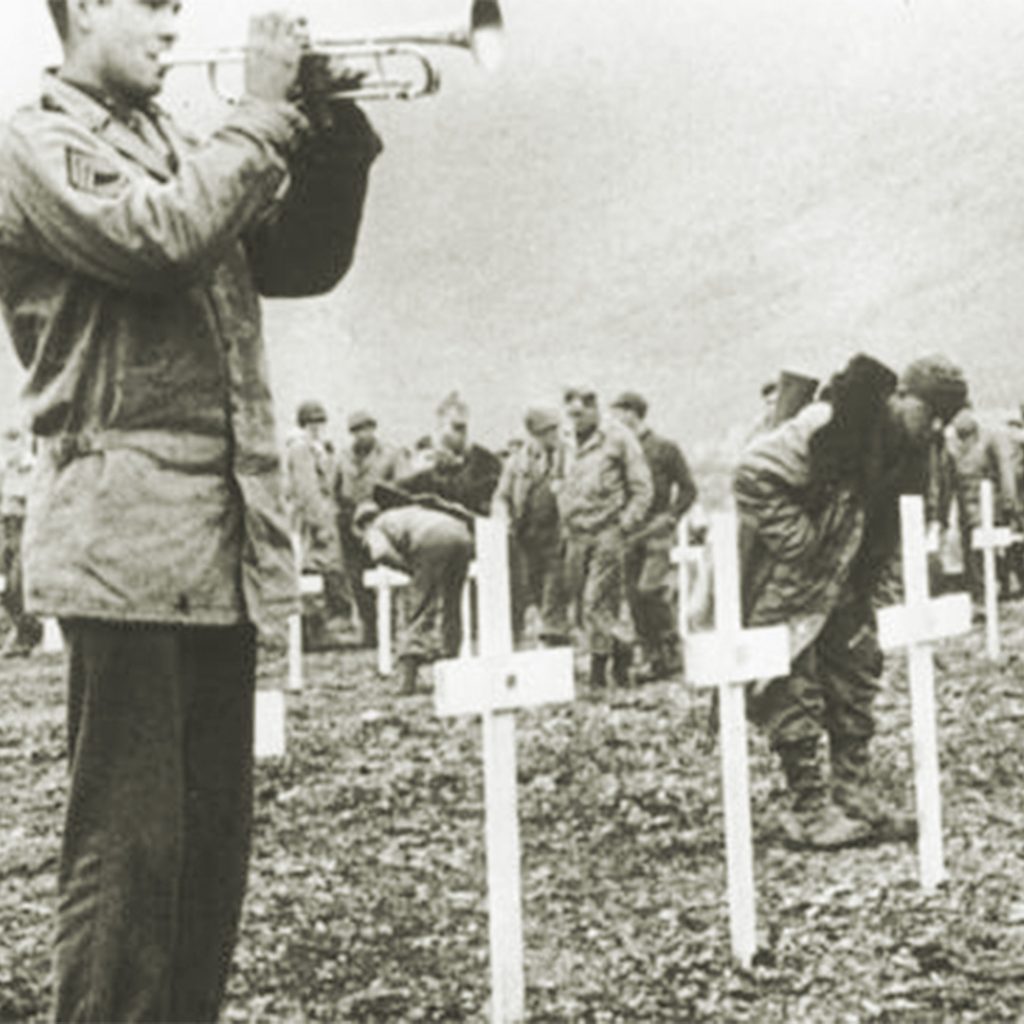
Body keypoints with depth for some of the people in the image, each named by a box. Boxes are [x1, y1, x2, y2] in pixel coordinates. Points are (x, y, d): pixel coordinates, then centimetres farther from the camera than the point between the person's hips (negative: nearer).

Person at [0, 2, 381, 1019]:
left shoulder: (175, 145, 22)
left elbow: (303, 260, 19)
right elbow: (163, 238, -19)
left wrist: (331, 125, 6)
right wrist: (261, 112, -9)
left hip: (222, 540, 8)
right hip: (126, 537, -8)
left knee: (212, 835, 11)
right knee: (128, 840, -7)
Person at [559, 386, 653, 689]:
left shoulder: (618, 439, -1)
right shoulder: (572, 448, 19)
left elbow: (642, 488, -3)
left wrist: (625, 524, -12)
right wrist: (565, 526, 15)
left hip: (607, 532, -7)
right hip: (577, 536, 7)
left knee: (596, 603, -14)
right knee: (583, 603, 4)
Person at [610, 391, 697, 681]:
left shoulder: (665, 448, 1)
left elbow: (688, 489, 3)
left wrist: (670, 517, -9)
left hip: (656, 530, -5)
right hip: (628, 533, 5)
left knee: (649, 588, -18)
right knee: (634, 597, 2)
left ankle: (672, 650, -5)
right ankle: (651, 657, 9)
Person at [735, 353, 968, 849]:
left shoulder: (907, 448, 0)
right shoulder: (832, 424, -27)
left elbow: (889, 526, 14)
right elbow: (755, 475, -29)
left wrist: (875, 583, 5)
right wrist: (798, 545, -25)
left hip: (843, 584, 8)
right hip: (785, 585, -8)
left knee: (857, 673, 9)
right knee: (795, 687, -3)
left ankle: (855, 795, 18)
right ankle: (808, 811, 3)